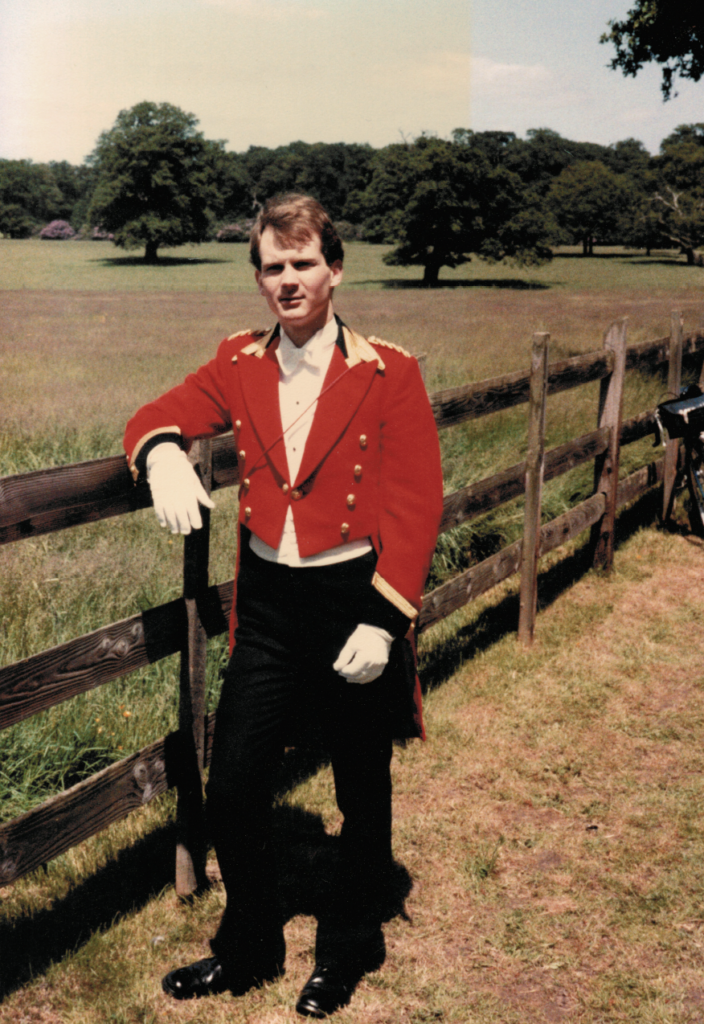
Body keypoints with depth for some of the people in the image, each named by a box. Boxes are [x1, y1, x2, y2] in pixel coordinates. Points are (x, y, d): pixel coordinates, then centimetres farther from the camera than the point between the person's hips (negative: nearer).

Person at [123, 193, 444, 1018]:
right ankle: (248, 949, 34)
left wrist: (383, 622, -16)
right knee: (231, 794, 8)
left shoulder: (388, 373, -8)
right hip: (266, 604, 3)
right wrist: (165, 455, -21)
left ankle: (348, 952, 39)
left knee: (362, 796, 14)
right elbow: (158, 417, 5)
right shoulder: (240, 363, 4)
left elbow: (416, 507, -10)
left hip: (354, 605, -3)